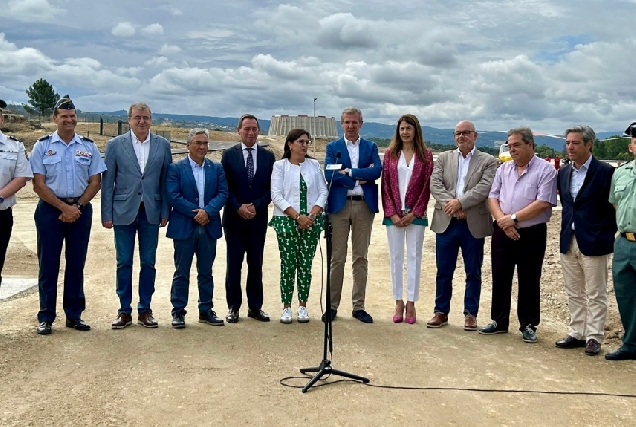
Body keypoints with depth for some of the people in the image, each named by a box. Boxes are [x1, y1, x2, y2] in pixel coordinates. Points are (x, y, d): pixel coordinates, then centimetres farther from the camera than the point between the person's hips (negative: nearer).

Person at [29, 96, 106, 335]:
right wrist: (64, 207, -12)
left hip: (81, 210, 2)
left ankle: (74, 315, 17)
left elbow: (95, 181, 3)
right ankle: (46, 317, 11)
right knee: (48, 264, 2)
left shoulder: (88, 146, 5)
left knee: (76, 264, 8)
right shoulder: (42, 145, 0)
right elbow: (38, 184, -4)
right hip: (50, 210, -2)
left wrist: (77, 206, -9)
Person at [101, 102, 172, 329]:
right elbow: (107, 182, 0)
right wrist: (106, 214, -3)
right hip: (124, 211, -1)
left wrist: (165, 212, 1)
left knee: (148, 263, 7)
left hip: (151, 212, 1)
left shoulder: (163, 145, 4)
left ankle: (145, 310, 19)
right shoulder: (115, 145, 0)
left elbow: (166, 180, 5)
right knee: (124, 263, 5)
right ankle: (124, 311, 15)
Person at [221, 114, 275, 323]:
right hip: (234, 218, -1)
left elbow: (271, 187, 2)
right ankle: (233, 307, 12)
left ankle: (255, 306, 15)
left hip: (258, 218, 1)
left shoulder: (268, 156, 6)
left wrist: (256, 206, -10)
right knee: (233, 264, 4)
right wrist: (238, 207, -12)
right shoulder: (229, 155, 2)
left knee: (256, 264, 7)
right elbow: (225, 187, -1)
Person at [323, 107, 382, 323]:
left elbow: (377, 171, -7)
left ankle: (358, 306, 13)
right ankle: (332, 305, 11)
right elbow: (329, 175, -8)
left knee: (361, 258, 6)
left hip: (364, 205, 1)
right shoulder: (333, 147, 7)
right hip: (339, 205, -1)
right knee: (337, 258, 2)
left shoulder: (370, 147, 11)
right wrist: (361, 177, -11)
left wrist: (349, 172, -12)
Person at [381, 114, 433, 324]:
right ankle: (398, 303, 12)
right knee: (396, 257, 5)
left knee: (414, 257, 2)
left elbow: (426, 187, -2)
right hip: (393, 214, 1)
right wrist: (392, 213, -7)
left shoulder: (426, 155, 2)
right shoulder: (390, 153, 6)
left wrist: (414, 213, -9)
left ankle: (411, 303, 7)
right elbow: (385, 185, 2)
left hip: (416, 214, -1)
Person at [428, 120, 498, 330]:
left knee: (473, 272, 7)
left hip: (474, 225, -2)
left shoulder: (488, 161, 3)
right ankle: (441, 311, 19)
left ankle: (471, 314, 18)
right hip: (446, 222, 2)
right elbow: (435, 184, -2)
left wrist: (460, 202, -21)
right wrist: (451, 205, -16)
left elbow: (485, 187, -11)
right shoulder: (444, 158, 10)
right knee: (443, 271, 8)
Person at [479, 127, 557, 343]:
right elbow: (493, 197, 5)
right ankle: (499, 321, 22)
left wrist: (513, 218, -16)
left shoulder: (545, 170, -7)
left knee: (529, 281, 4)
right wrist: (502, 221, -11)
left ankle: (528, 325, 16)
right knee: (500, 277, 10)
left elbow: (543, 203, -16)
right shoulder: (504, 169, 10)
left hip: (531, 234, -5)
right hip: (502, 232, 5)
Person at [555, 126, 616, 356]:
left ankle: (594, 337, 11)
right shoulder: (564, 172, 9)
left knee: (595, 294, 3)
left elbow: (613, 207, -6)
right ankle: (577, 334, 23)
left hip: (593, 242, -6)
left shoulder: (605, 172, -9)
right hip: (568, 241, 6)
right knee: (574, 293, 13)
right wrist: (566, 230, 10)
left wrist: (609, 236, -6)